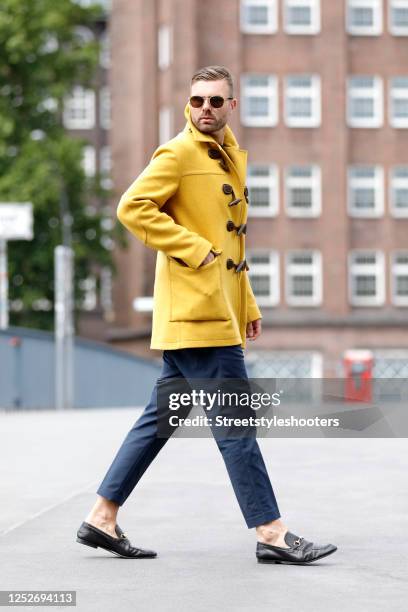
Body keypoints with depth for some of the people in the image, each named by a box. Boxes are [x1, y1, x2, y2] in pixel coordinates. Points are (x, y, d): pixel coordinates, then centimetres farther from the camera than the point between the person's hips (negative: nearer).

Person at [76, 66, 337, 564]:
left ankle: (102, 518, 14)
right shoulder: (177, 153, -7)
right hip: (195, 308, -9)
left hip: (216, 308, 9)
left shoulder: (230, 157, 20)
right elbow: (133, 207, -17)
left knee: (162, 416, 10)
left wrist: (247, 303, 21)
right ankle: (270, 532, -3)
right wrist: (194, 249, -18)